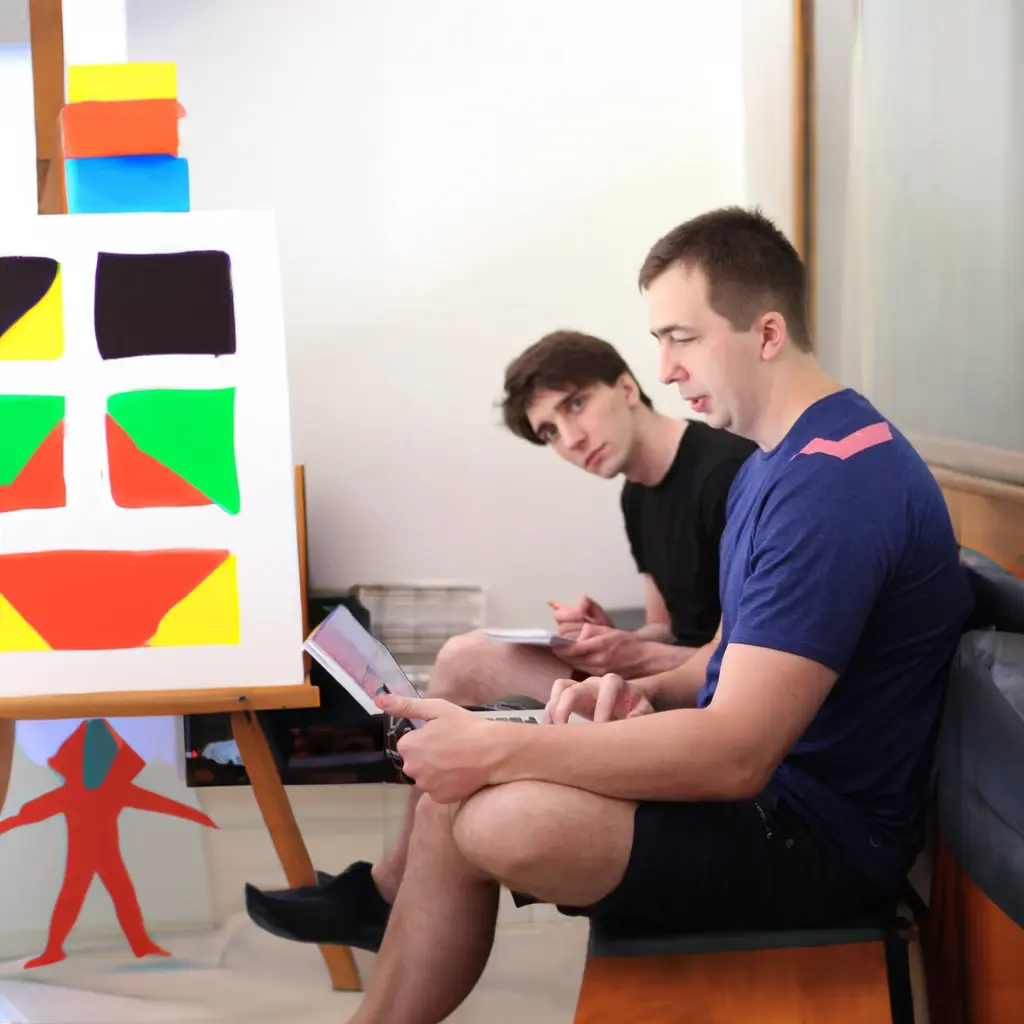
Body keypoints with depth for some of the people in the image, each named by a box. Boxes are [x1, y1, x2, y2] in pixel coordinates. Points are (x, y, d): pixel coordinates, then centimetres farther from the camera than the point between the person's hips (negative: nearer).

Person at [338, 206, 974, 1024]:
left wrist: (497, 749, -23)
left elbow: (736, 755, -27)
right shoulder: (776, 461, 12)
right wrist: (649, 689, -1)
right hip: (767, 781, 10)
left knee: (497, 819, -27)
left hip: (821, 835, -10)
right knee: (450, 796, -2)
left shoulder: (834, 482, -22)